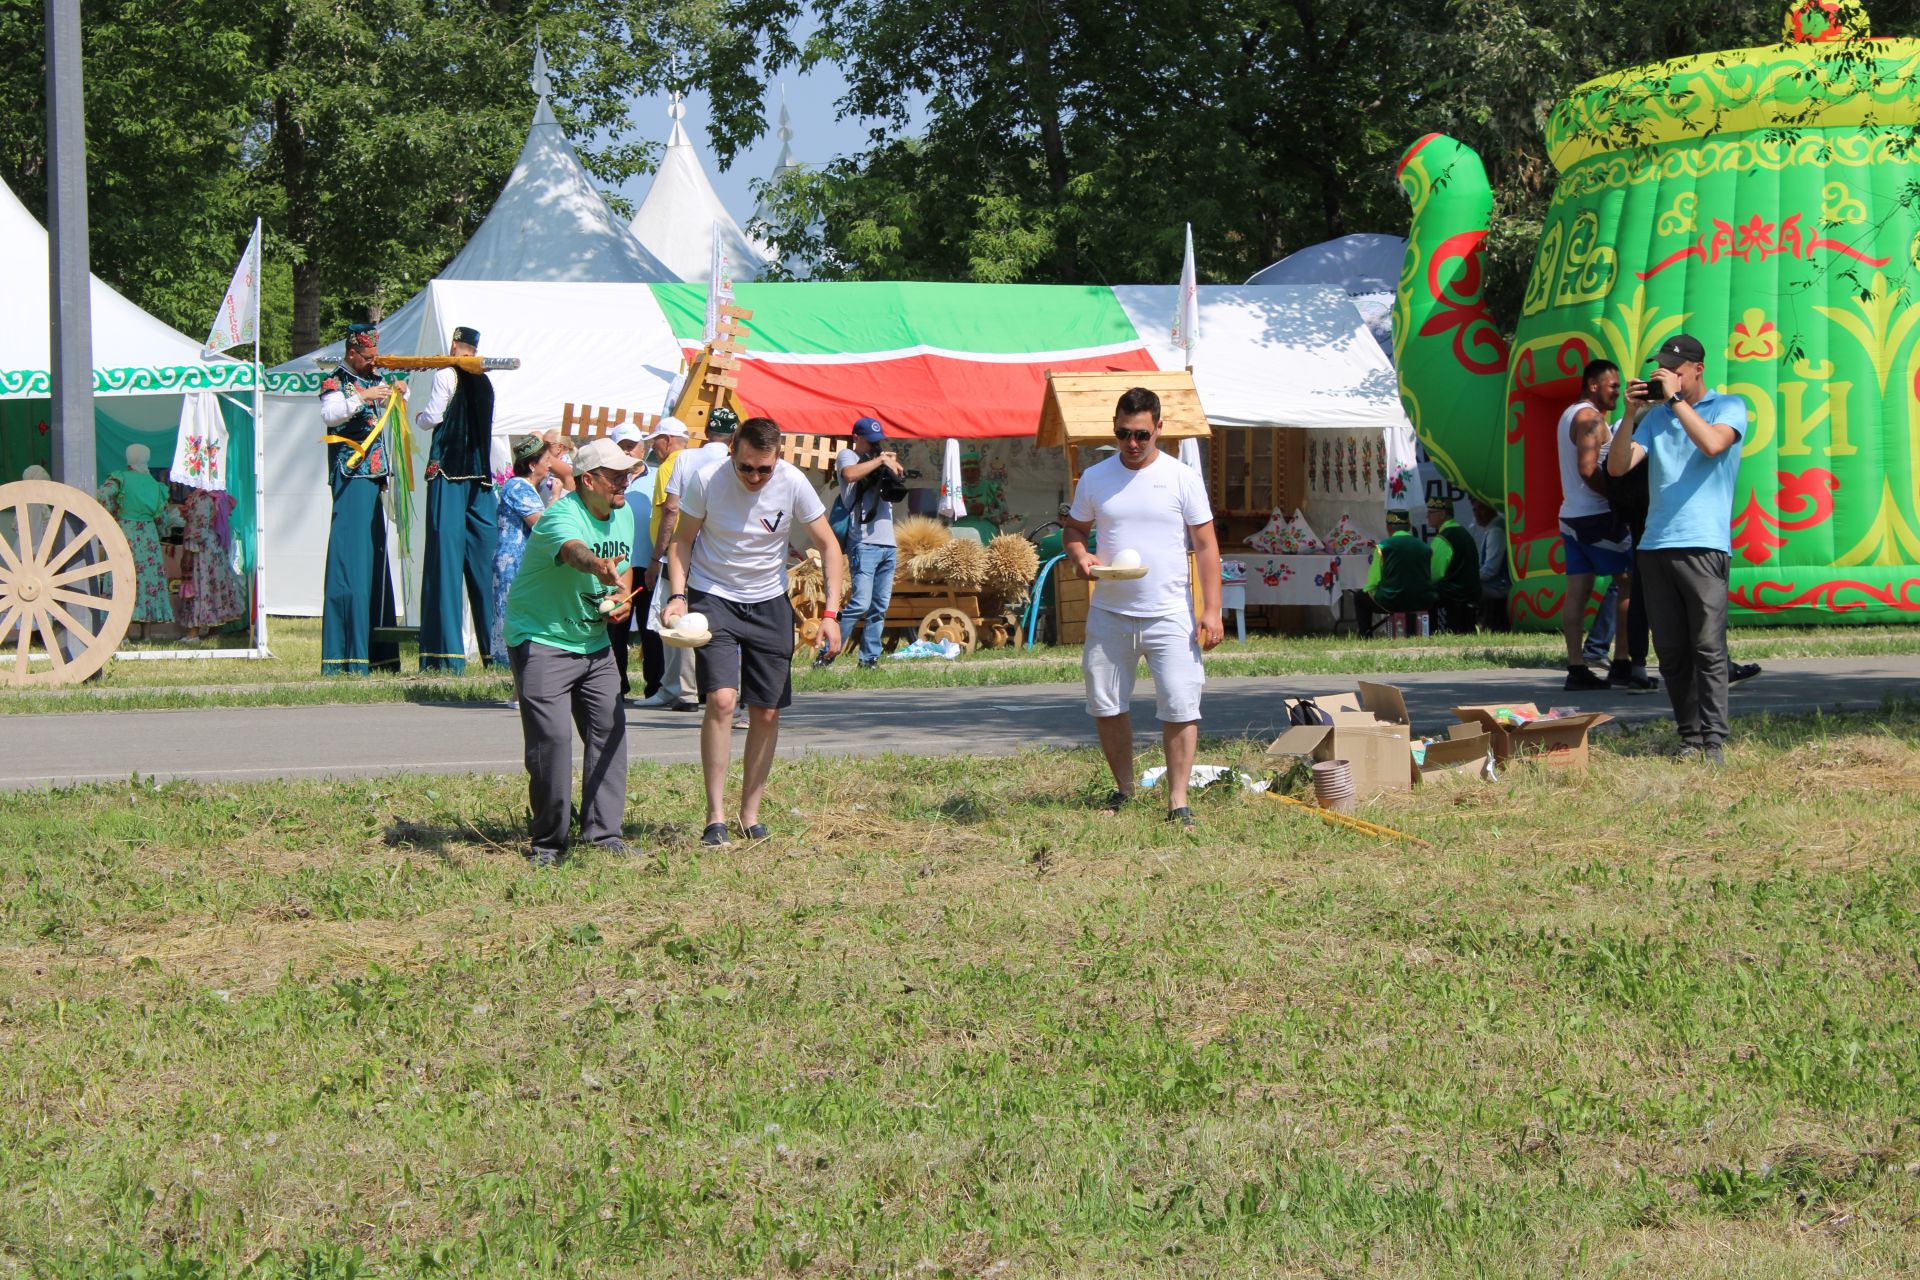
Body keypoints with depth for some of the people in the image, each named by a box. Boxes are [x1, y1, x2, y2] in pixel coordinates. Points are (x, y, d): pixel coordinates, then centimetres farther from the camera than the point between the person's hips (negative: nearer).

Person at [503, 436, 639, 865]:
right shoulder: (562, 518, -22)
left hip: (594, 642, 8)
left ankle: (603, 833, 11)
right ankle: (548, 842, -1)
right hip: (541, 641, -8)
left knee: (609, 730, 3)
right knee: (552, 737, -13)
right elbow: (574, 550, -46)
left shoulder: (624, 515, 5)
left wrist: (623, 596, -2)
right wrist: (599, 567, -69)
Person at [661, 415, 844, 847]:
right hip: (712, 598, -2)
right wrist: (677, 595, -17)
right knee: (722, 700, -19)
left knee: (766, 713, 3)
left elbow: (827, 545, -5)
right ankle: (715, 816, -13)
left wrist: (831, 612, -13)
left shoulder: (793, 484, -14)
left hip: (769, 603, 2)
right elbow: (682, 540, -2)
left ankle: (751, 814, 18)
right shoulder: (706, 480, -16)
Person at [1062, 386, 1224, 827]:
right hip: (1108, 613, 3)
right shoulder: (1094, 478, 7)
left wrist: (1211, 609, -8)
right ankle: (1124, 787, 23)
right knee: (1105, 706, 7)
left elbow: (1205, 545, -1)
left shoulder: (1183, 478, -1)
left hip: (1169, 616, -3)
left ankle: (1177, 801, -1)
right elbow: (1074, 529, 17)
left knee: (1180, 708, -7)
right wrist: (1080, 555, -8)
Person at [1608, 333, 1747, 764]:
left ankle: (1712, 742, -8)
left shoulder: (1728, 407, 5)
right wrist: (1631, 413, -2)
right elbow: (1617, 467, 9)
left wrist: (1675, 398, -11)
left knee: (1708, 647, -8)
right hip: (1655, 546, 5)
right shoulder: (1656, 416, 18)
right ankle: (1690, 739, 10)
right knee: (1671, 652, 4)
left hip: (1704, 545, -5)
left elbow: (1712, 443, -16)